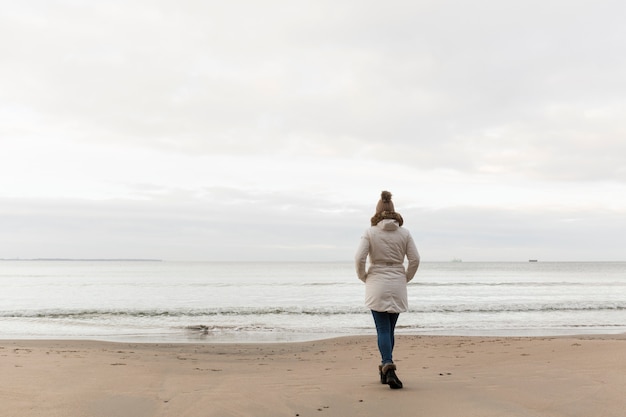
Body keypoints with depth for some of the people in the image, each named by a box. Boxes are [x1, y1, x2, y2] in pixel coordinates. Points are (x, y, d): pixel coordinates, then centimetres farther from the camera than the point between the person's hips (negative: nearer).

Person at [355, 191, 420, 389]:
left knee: (383, 330, 0)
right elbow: (415, 259, -2)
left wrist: (364, 277, 3)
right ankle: (386, 369, 24)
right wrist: (406, 278, 11)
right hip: (397, 287, 3)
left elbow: (359, 258, -13)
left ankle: (388, 367, -17)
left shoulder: (370, 233, -6)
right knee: (390, 329, 16)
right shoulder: (404, 233, 1)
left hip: (376, 287, -2)